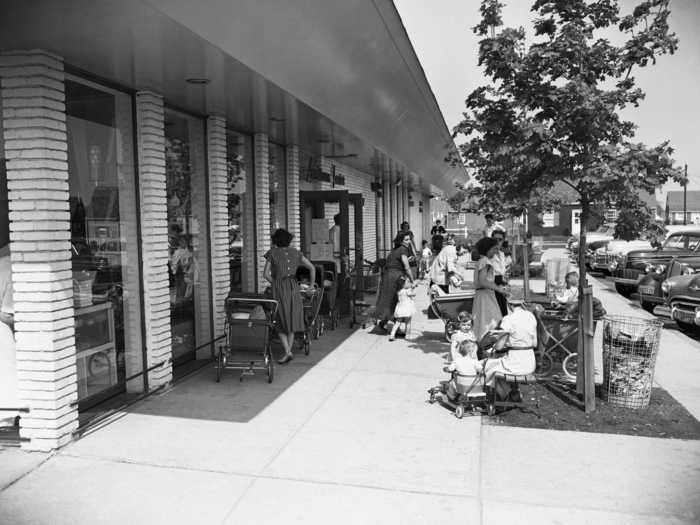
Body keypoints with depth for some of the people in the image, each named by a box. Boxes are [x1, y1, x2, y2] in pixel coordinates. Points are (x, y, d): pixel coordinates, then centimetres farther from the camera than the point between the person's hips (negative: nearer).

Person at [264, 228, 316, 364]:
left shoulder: (272, 253, -1)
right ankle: (289, 350, 17)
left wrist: (275, 283, 9)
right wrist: (312, 283, 17)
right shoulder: (295, 252, 7)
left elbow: (266, 273, -5)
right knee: (291, 320, 14)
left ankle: (288, 352, -8)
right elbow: (312, 267, 6)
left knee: (280, 322, 4)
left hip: (278, 288, -3)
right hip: (293, 287, 3)